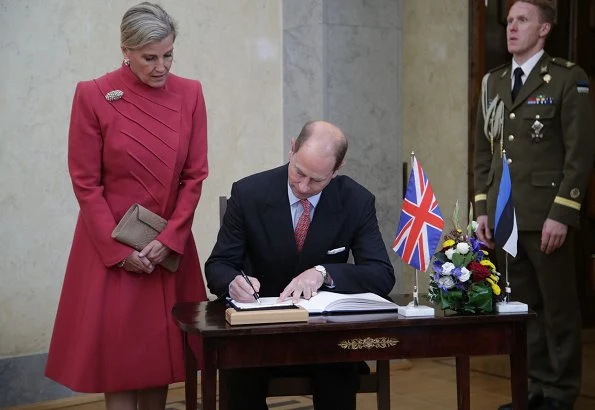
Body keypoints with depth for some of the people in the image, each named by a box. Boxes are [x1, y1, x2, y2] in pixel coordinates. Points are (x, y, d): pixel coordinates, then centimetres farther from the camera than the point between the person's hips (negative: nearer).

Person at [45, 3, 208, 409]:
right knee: (116, 350, 2)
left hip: (170, 245, 3)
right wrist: (118, 250, -12)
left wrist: (169, 239, -10)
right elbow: (85, 183, -9)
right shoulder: (93, 95, -10)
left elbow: (195, 175, 0)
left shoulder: (190, 93, -1)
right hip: (110, 245, -3)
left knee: (162, 347, 9)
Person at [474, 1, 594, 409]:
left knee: (559, 308, 2)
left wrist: (561, 214, -15)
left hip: (546, 217, -5)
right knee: (522, 306, 10)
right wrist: (483, 209, 9)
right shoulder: (493, 82, 14)